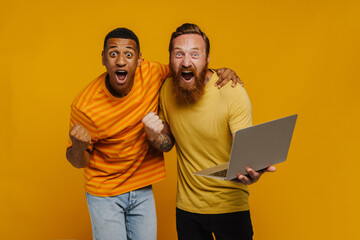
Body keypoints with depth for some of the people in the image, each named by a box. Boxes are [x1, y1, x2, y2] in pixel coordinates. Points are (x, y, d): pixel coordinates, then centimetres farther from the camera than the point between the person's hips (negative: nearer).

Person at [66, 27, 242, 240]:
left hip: (143, 190, 3)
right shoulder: (85, 106, -20)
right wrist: (78, 146, -32)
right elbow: (78, 162, -8)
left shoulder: (150, 73, -13)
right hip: (104, 194, -3)